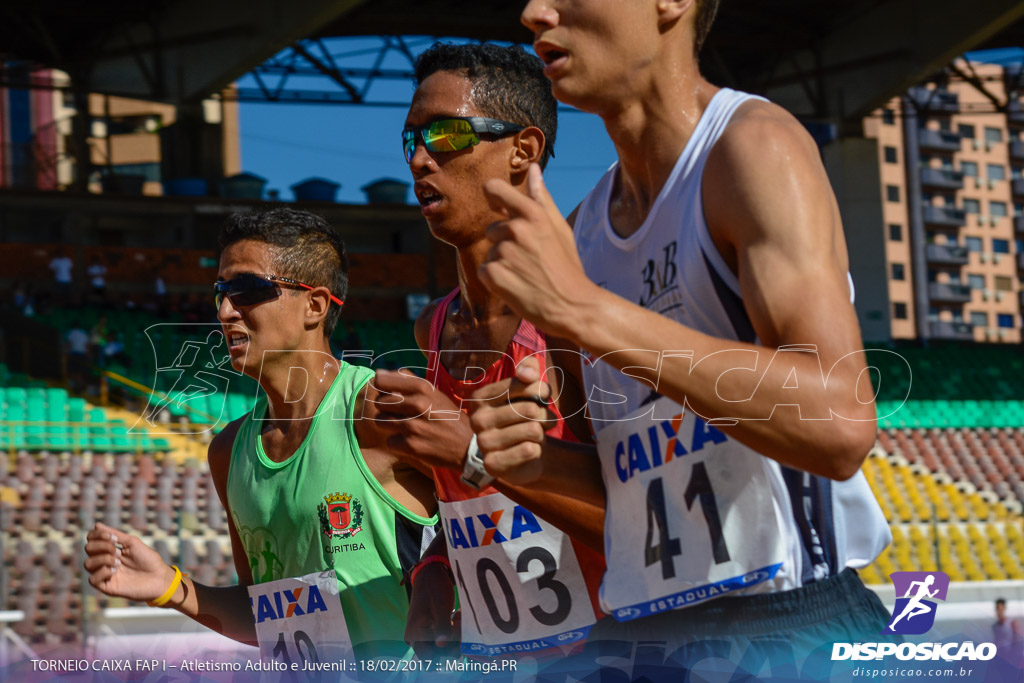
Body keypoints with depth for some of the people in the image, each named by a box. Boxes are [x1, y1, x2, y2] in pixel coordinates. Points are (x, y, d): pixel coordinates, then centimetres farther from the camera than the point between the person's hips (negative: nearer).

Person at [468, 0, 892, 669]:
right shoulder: (580, 231, 13)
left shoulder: (755, 145, -9)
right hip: (634, 631, 7)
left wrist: (580, 308, -23)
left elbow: (840, 424, -23)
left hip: (789, 621, -7)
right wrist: (540, 461, -1)